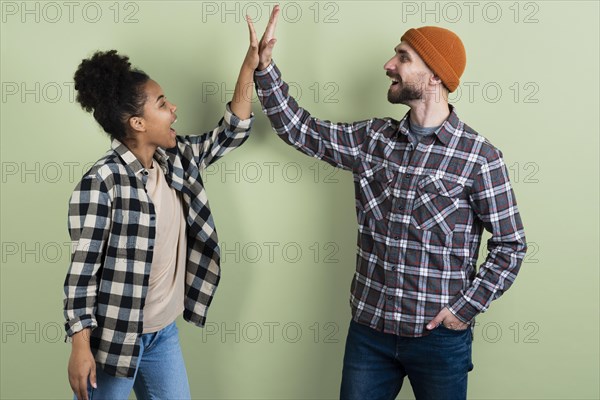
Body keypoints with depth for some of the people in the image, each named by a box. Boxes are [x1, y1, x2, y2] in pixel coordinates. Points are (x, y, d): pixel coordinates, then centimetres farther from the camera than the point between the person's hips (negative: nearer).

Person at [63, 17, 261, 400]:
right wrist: (81, 347, -18)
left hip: (164, 331, 7)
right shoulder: (102, 182, -21)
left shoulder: (175, 158, 0)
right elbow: (83, 269, -18)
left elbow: (230, 134, 9)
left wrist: (250, 66, 2)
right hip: (115, 333, -7)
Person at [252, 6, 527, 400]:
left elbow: (510, 245, -5)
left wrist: (467, 307, -10)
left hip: (439, 335, -3)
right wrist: (265, 65, -1)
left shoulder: (479, 156, -11)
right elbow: (301, 130, 7)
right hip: (369, 328, 4)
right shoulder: (374, 138, 2)